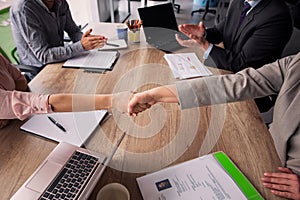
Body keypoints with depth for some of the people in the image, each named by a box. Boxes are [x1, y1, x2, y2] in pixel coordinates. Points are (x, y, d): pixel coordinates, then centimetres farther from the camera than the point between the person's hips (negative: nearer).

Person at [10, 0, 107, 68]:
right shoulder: (23, 8, -22)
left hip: (61, 59, 7)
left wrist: (84, 38, -17)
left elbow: (73, 30, 7)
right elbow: (43, 55, -26)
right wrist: (81, 46, -33)